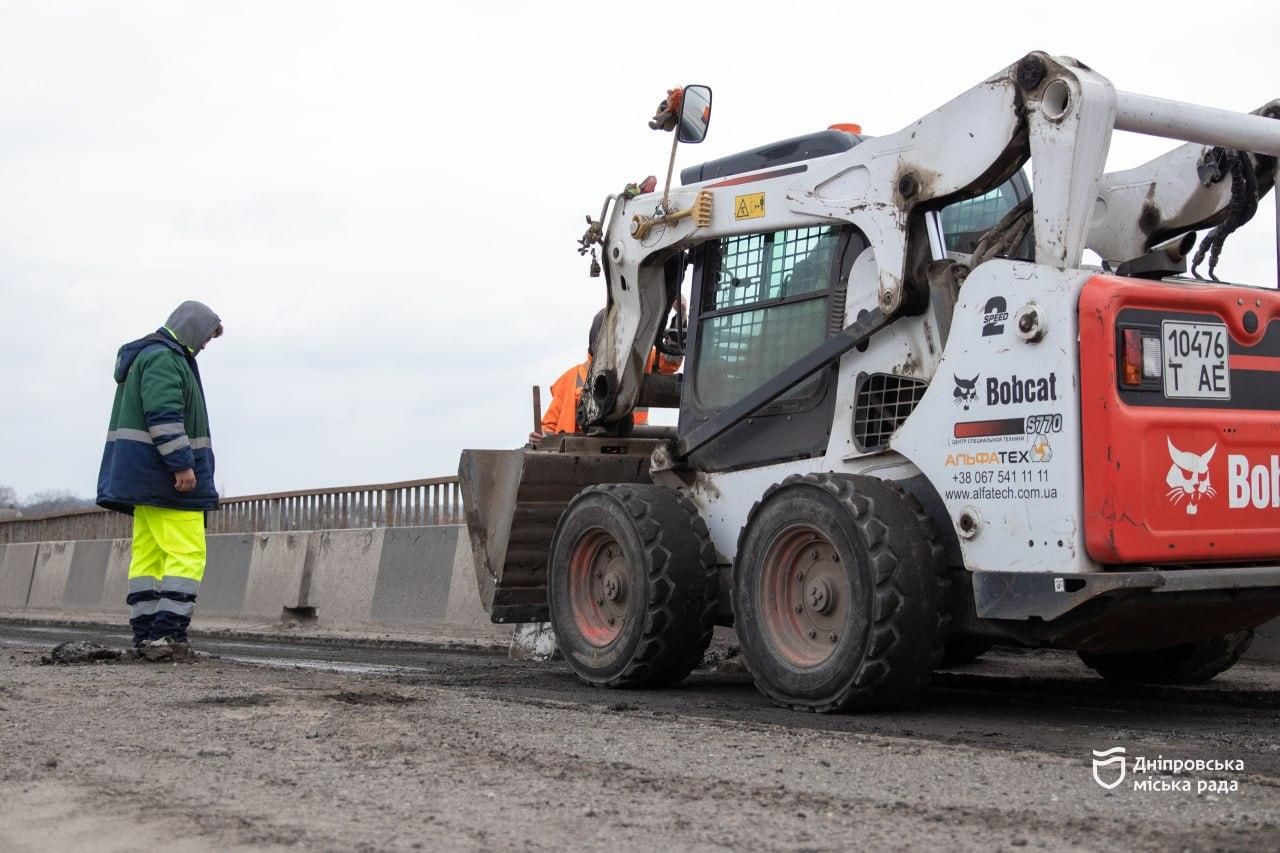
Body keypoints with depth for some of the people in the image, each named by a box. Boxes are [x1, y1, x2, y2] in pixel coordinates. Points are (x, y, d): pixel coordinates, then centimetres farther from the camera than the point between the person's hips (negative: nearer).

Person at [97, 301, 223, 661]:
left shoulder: (148, 356, 23)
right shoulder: (164, 358, -11)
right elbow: (164, 415, -22)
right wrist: (182, 465, -24)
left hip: (144, 477, 11)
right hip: (166, 474, -11)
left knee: (148, 555, 6)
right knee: (187, 554, -12)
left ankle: (146, 636, 6)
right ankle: (168, 635, -17)